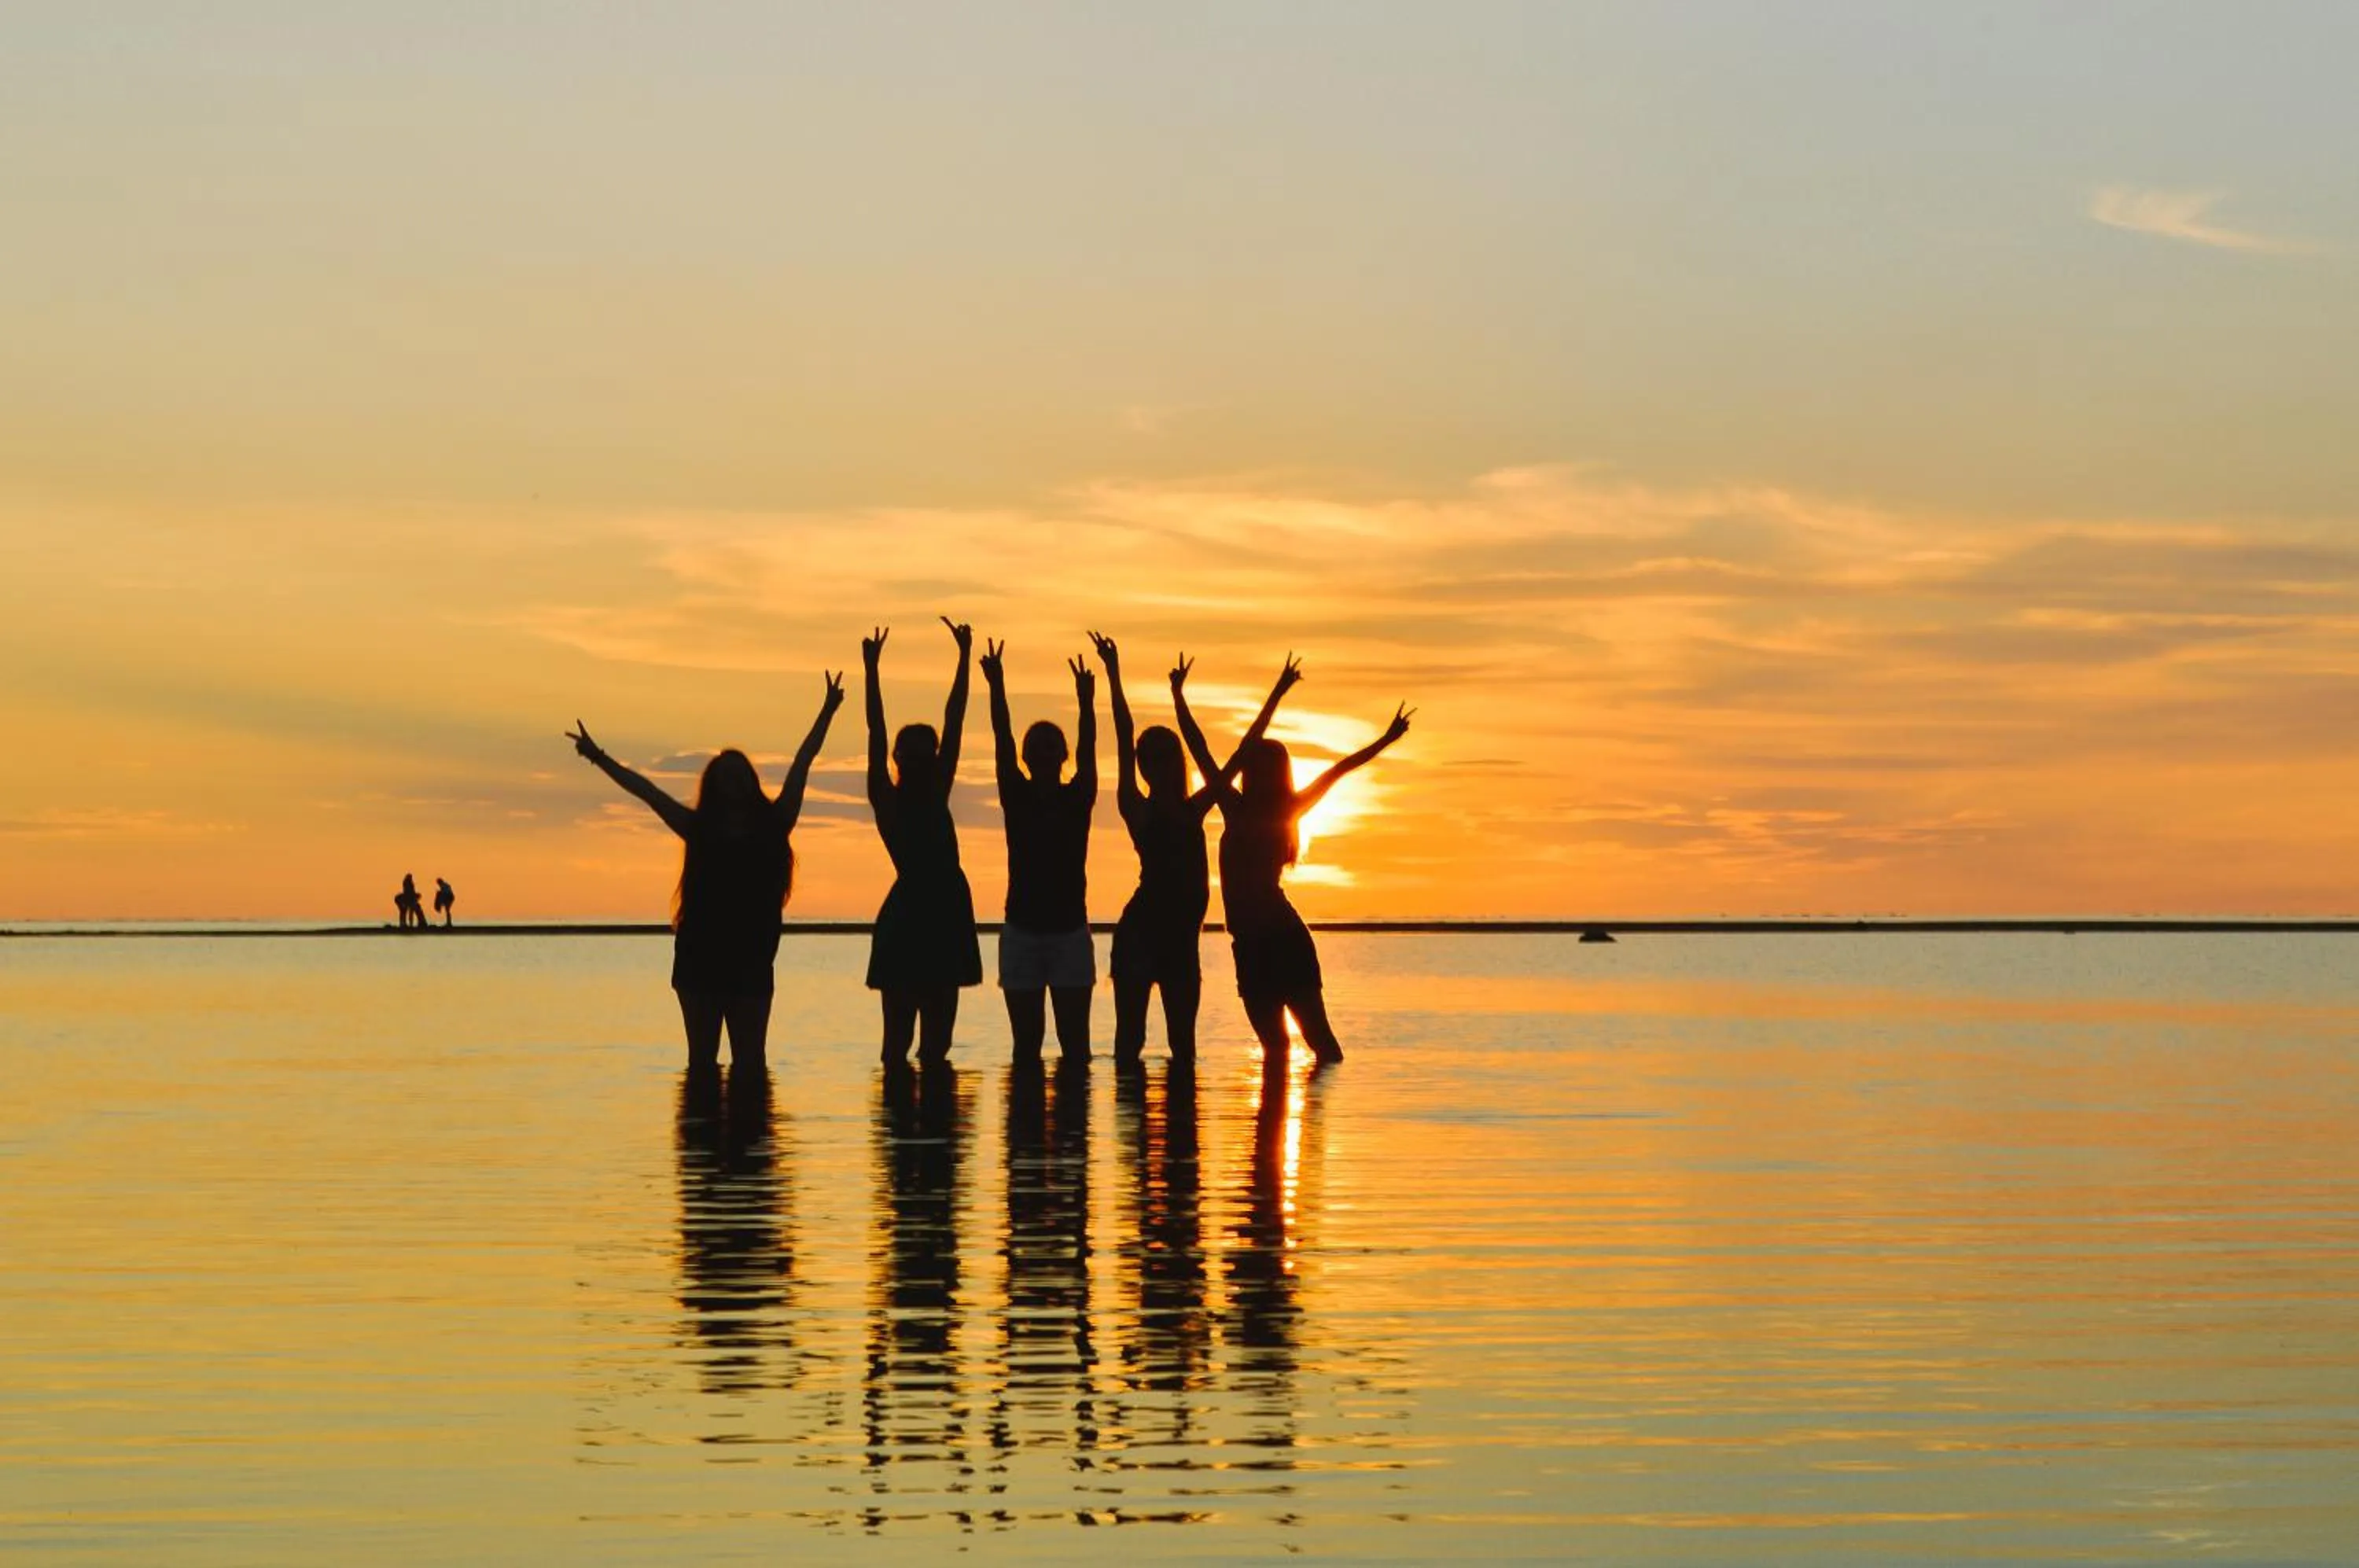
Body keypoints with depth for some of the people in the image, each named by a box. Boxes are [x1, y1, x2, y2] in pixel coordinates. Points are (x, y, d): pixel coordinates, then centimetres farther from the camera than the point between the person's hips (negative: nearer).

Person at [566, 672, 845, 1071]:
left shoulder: (772, 826, 7)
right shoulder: (699, 829, 7)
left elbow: (801, 766, 7)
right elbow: (646, 790, 7)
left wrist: (827, 713, 6)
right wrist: (599, 758, 7)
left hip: (751, 961, 0)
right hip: (699, 956, 0)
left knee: (750, 1057, 0)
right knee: (702, 1057, 3)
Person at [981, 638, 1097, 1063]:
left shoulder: (1078, 798, 3)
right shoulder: (1017, 797, 2)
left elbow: (1088, 752, -9)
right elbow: (1003, 744, -6)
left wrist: (1087, 704, -22)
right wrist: (997, 690, -16)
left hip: (1070, 930, 0)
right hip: (1022, 929, 0)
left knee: (1074, 1040, -1)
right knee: (1026, 1041, 2)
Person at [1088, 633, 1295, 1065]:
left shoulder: (1193, 811, 14)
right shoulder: (1139, 812, -1)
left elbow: (1242, 754, 18)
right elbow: (1125, 742, -8)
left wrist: (1277, 695, 19)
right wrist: (1114, 675, -14)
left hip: (1182, 936, 6)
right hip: (1141, 930, -6)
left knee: (1182, 1041, 7)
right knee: (1130, 1038, -6)